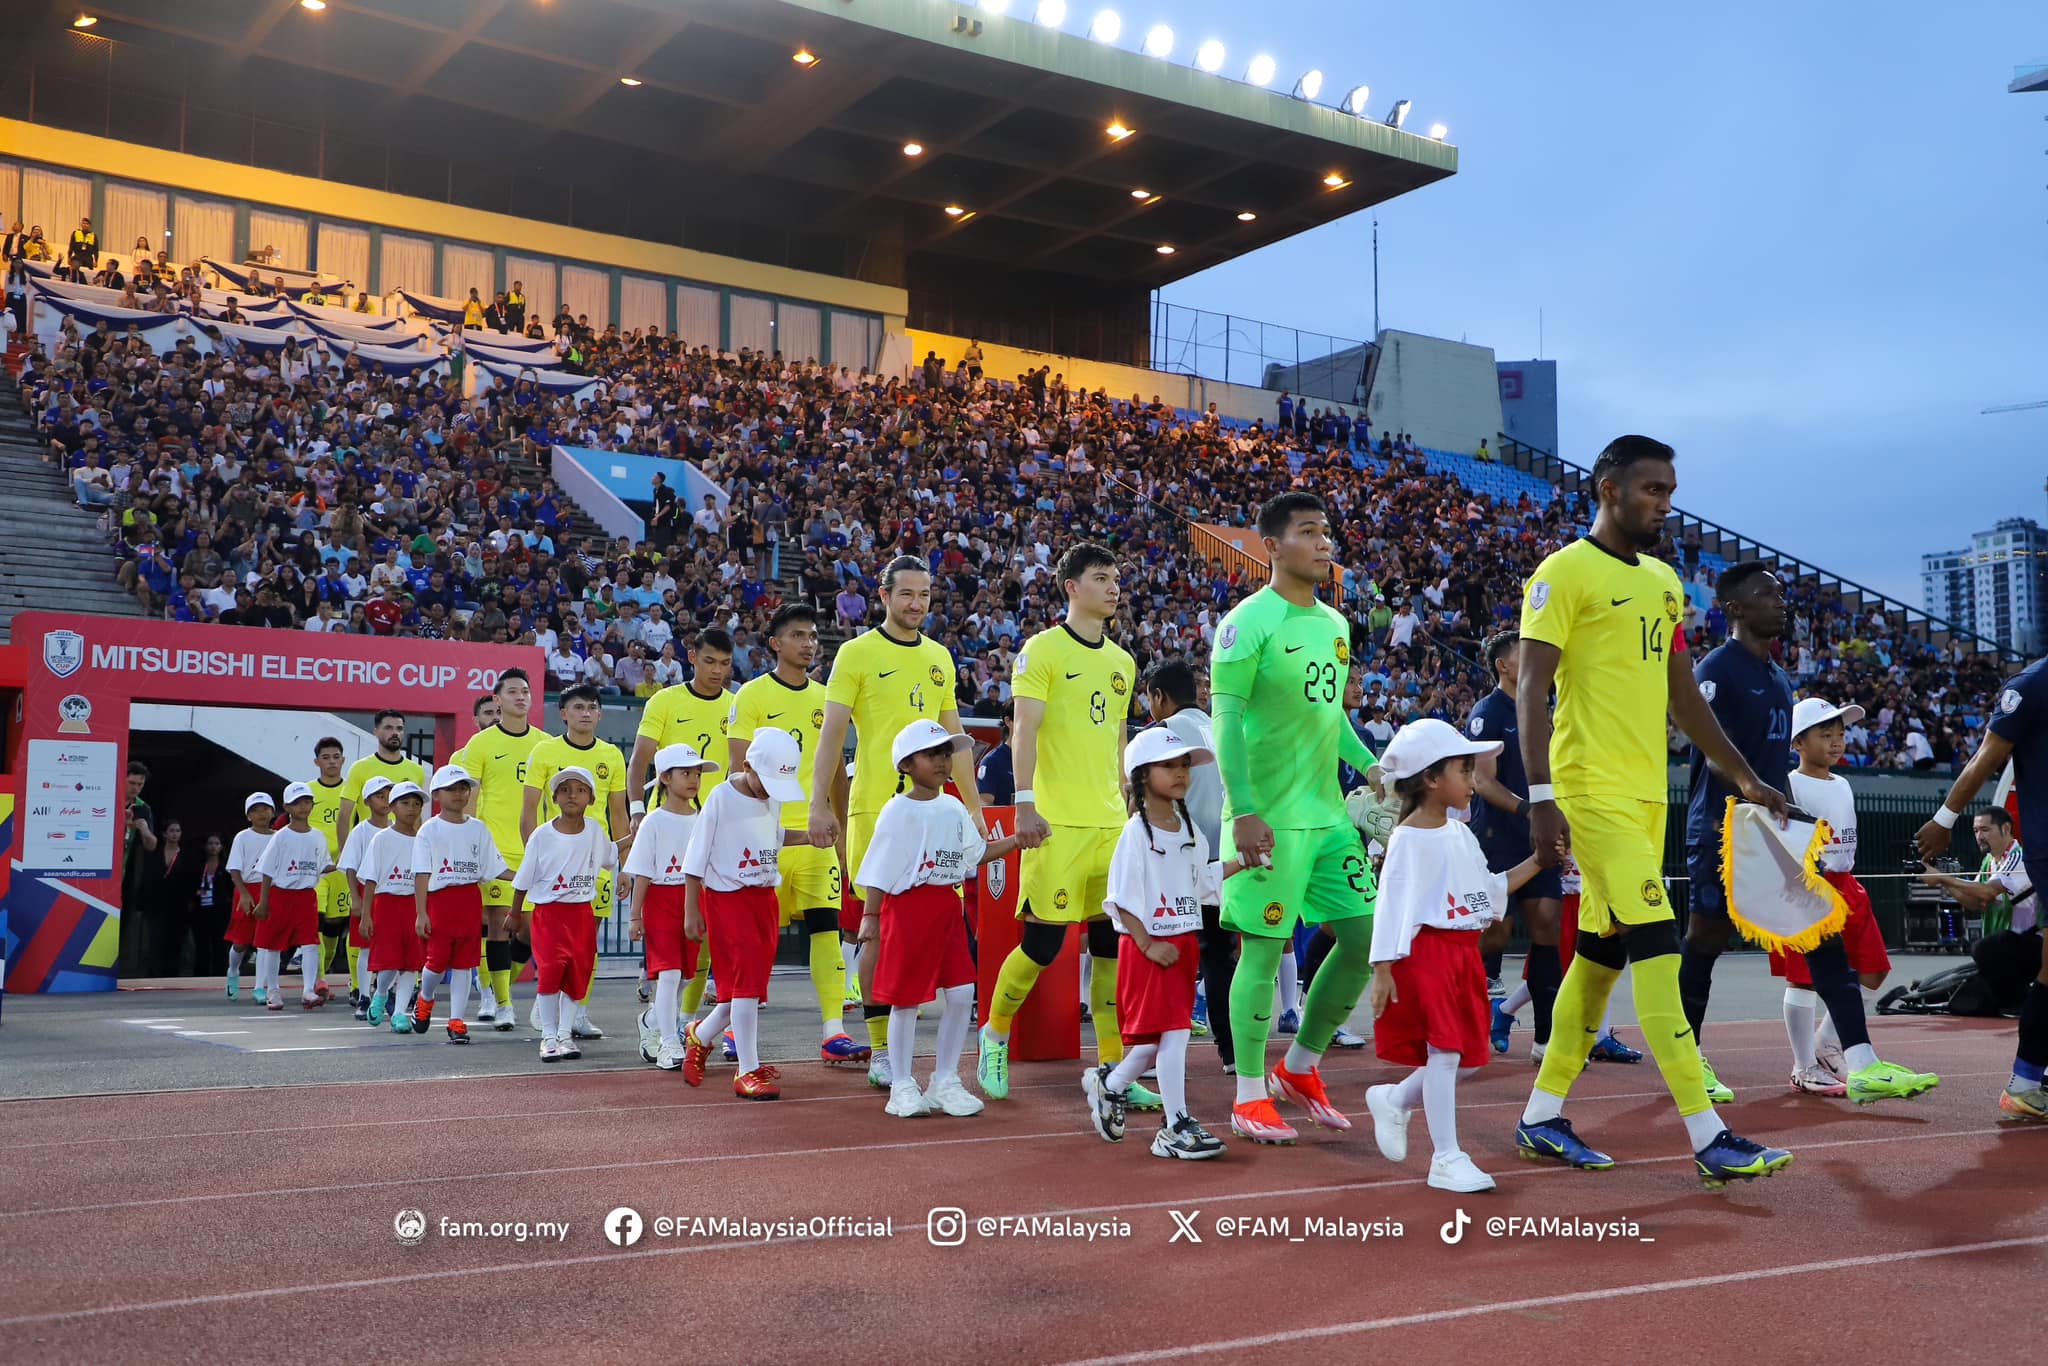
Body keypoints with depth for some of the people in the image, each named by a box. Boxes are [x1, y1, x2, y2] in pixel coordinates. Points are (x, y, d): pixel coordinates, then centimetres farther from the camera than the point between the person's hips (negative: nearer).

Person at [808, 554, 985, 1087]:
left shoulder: (940, 658, 15)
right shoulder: (857, 653, 0)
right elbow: (832, 734, -3)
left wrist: (974, 805, 15)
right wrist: (819, 805, -11)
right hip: (875, 807, -4)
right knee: (878, 923, -2)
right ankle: (880, 1050, 4)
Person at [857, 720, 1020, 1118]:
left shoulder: (954, 808, 11)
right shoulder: (898, 811, -8)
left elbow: (977, 853, 19)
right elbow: (878, 871, -10)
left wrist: (1018, 839, 9)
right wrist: (870, 916, -15)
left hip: (948, 905, 6)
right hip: (908, 906, -6)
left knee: (961, 994, 3)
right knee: (906, 999, 1)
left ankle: (944, 1081, 16)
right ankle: (902, 1086, 12)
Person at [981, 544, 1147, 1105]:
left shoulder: (1122, 662, 16)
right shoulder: (1042, 649, -3)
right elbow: (1024, 731, -10)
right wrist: (1025, 804, -18)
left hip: (1111, 823, 6)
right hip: (1058, 823, -6)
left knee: (1111, 943, 4)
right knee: (1043, 942, -4)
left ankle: (1111, 1070, 9)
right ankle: (994, 1036, 20)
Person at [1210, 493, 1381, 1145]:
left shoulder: (1334, 623, 14)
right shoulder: (1250, 621, -10)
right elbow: (1226, 720, -14)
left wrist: (1373, 765, 11)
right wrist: (1243, 811, -21)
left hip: (1328, 812, 8)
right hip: (1270, 816, -8)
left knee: (1364, 936, 6)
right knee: (1263, 948, -3)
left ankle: (1299, 1068, 22)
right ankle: (1249, 1097, 10)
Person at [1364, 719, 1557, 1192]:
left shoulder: (1461, 835, 13)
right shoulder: (1408, 840, -12)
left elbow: (1490, 890, 20)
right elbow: (1391, 905, -15)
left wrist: (1536, 863, 11)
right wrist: (1383, 970, -19)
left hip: (1464, 953, 8)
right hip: (1425, 951, -8)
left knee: (1468, 1057, 11)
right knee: (1444, 1052, -8)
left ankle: (1393, 1101, 30)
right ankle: (1446, 1160, -2)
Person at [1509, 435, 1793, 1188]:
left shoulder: (1663, 581, 17)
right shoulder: (1564, 574, -7)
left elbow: (1683, 694, 23)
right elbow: (1531, 688, -12)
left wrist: (1746, 777, 20)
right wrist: (1541, 793, -20)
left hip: (1647, 792, 8)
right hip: (1594, 790, -8)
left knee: (1601, 950, 10)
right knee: (1656, 945, -12)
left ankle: (1542, 1117, 19)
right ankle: (1708, 1137, -10)